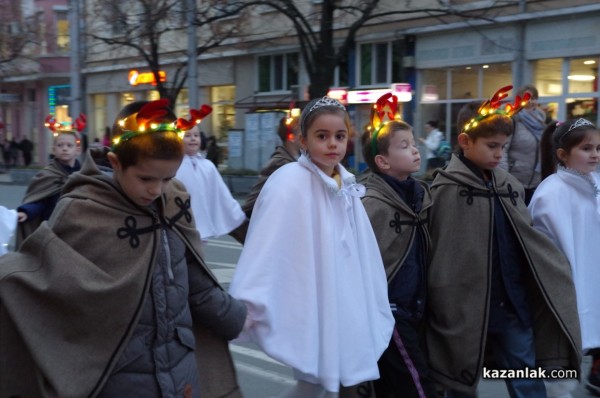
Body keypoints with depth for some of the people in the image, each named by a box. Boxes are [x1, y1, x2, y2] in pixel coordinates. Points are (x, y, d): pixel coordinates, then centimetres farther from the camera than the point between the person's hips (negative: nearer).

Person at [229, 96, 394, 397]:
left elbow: (362, 256, 13)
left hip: (341, 313, 7)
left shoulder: (347, 187, 7)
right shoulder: (289, 181, -15)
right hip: (307, 313, -7)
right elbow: (265, 246, -23)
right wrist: (247, 308, -29)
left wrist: (373, 312, 17)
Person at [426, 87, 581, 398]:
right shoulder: (446, 190, -12)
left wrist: (561, 277, 12)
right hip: (466, 308, -5)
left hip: (513, 305, 5)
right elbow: (438, 257, -11)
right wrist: (444, 310, -10)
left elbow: (529, 240, 16)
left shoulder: (510, 186, 7)